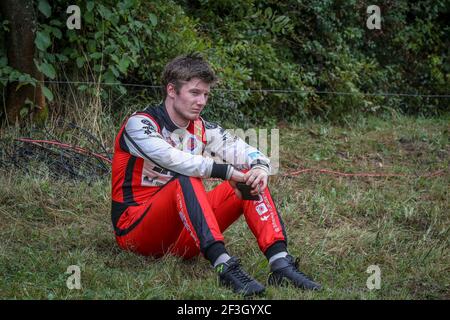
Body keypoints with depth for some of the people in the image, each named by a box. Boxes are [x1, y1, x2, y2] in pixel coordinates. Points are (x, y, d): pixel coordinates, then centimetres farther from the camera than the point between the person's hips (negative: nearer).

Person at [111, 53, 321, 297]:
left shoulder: (202, 129, 10)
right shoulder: (139, 124, -11)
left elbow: (247, 152, 2)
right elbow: (172, 158, -30)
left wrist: (260, 168, -22)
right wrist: (227, 171, -35)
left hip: (184, 235, 6)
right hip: (135, 230, -6)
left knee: (250, 180, -8)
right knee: (186, 180, -35)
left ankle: (280, 262, -25)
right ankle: (224, 266, -48)